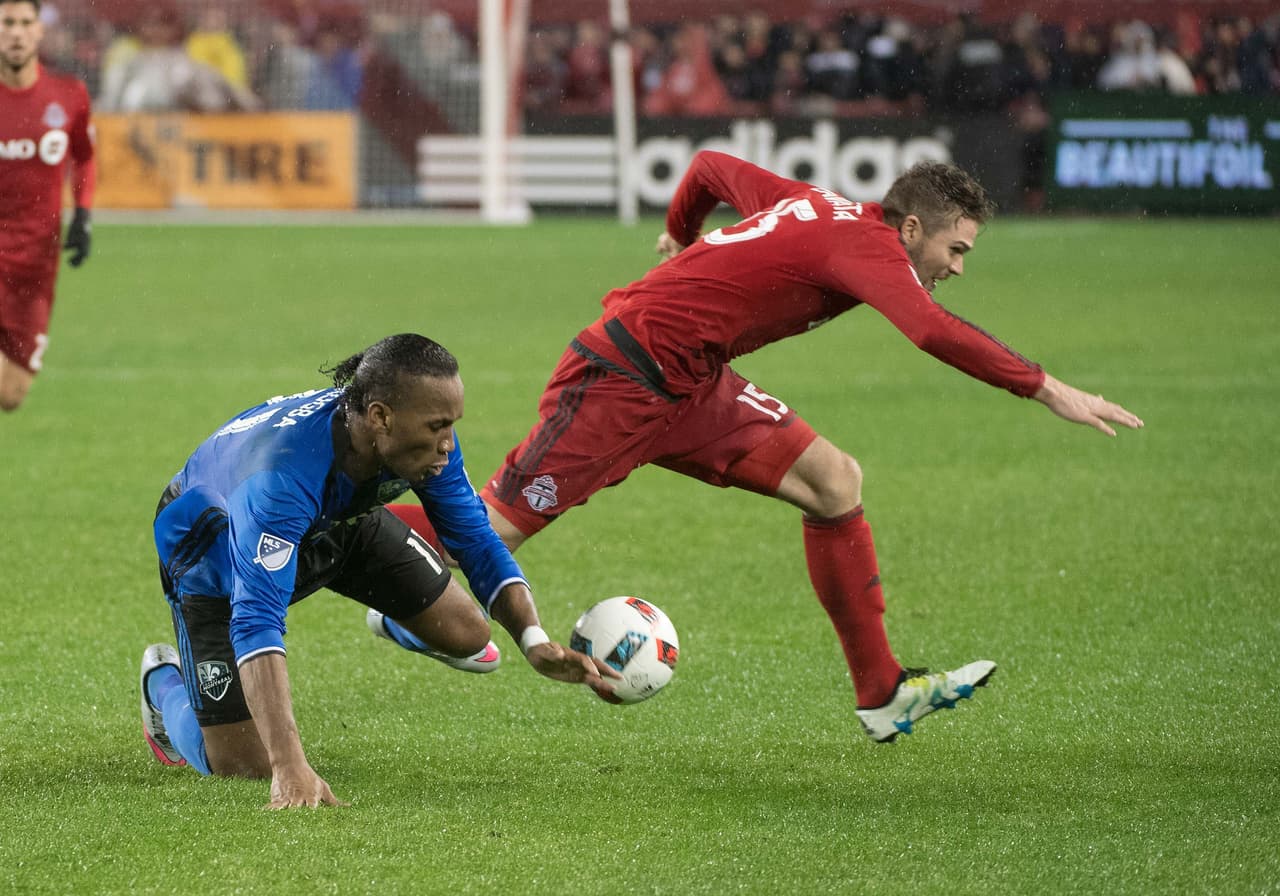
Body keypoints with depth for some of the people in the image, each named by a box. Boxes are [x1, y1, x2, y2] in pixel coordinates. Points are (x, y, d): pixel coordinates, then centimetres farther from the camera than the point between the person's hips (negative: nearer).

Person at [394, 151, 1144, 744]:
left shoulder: (810, 204, 9)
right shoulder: (865, 243, -17)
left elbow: (712, 166, 24)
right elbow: (933, 331, -34)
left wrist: (683, 235, 44)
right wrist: (1048, 391, -33)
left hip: (688, 388, 10)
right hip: (624, 378, -10)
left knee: (835, 483, 2)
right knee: (500, 527, -5)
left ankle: (883, 694, 2)